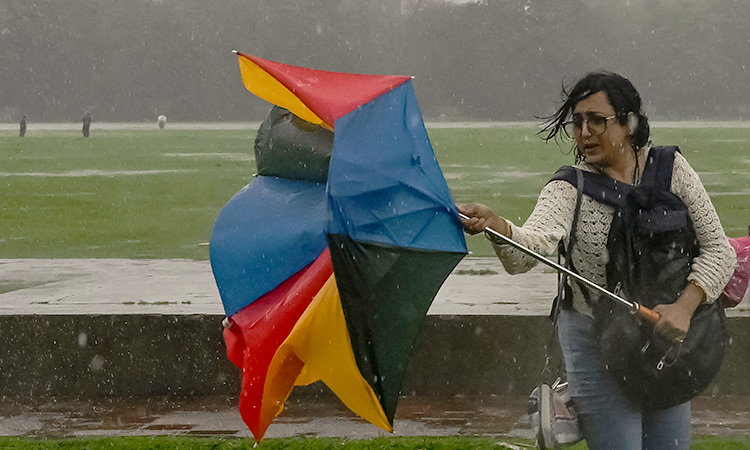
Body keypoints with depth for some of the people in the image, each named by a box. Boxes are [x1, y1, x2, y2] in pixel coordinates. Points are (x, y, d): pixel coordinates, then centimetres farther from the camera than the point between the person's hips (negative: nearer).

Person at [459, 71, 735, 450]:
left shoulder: (671, 169, -3)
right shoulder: (569, 188, -12)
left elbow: (718, 249, -1)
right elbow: (534, 241, -32)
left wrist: (685, 306, -16)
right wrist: (495, 225, -54)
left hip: (666, 338, 3)